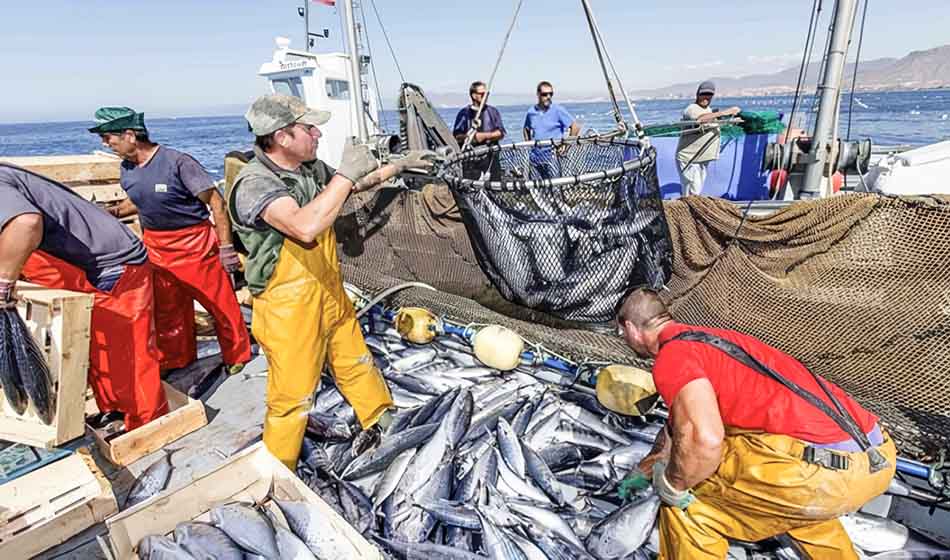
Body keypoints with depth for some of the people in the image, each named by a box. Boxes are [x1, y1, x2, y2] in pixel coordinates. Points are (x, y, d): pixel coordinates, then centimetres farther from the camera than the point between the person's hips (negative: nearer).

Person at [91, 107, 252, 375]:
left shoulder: (177, 162, -18)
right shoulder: (127, 170, 5)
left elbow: (216, 201, -16)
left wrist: (226, 248, -18)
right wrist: (112, 212, 5)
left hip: (195, 243, -7)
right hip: (156, 247, 7)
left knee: (221, 304, -1)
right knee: (166, 310, 16)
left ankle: (237, 357, 19)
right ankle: (175, 362, 35)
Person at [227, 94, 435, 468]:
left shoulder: (311, 168, 0)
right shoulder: (253, 184, -25)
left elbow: (358, 184, 20)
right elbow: (305, 226, -44)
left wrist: (399, 165, 24)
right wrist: (347, 173, -36)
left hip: (330, 295, 8)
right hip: (289, 310, -7)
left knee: (355, 362, 25)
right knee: (291, 395, 7)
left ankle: (379, 418, 48)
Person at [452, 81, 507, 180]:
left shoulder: (493, 111, 12)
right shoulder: (464, 113, 6)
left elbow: (501, 133, 4)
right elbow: (457, 137, 4)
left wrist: (485, 136, -11)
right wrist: (467, 136, -17)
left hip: (491, 157, 2)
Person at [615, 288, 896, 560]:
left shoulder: (672, 355, -8)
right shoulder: (708, 339, 23)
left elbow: (704, 440, -25)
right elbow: (679, 424, 35)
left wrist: (671, 485, -4)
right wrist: (643, 470, 47)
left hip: (828, 471, -10)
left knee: (685, 497, 6)